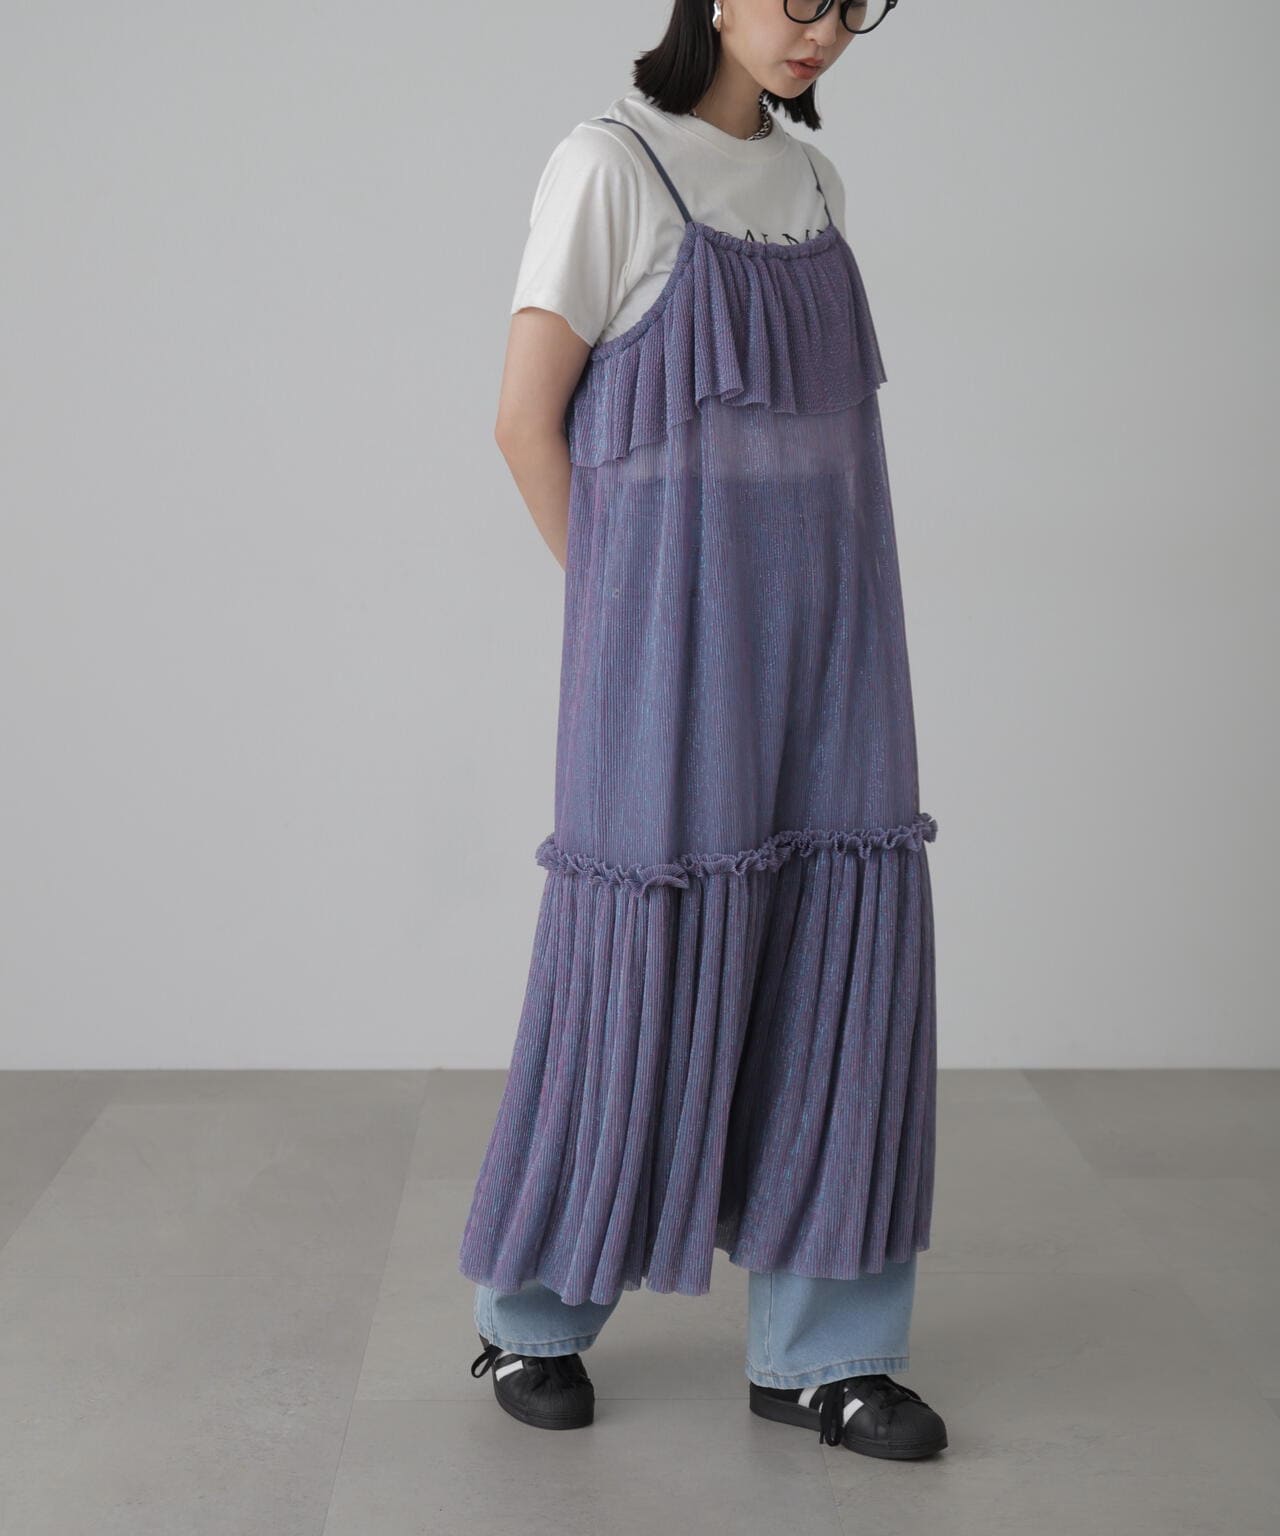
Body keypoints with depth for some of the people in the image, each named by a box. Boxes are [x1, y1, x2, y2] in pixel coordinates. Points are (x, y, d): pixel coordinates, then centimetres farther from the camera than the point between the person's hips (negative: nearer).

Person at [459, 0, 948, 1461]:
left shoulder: (813, 181, 14)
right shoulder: (612, 164, -5)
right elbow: (527, 419, -6)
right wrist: (626, 608, 0)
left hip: (823, 631, 6)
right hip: (675, 634, -6)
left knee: (843, 949, 2)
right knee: (649, 950, 0)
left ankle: (816, 1350, 11)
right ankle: (530, 1315, 19)